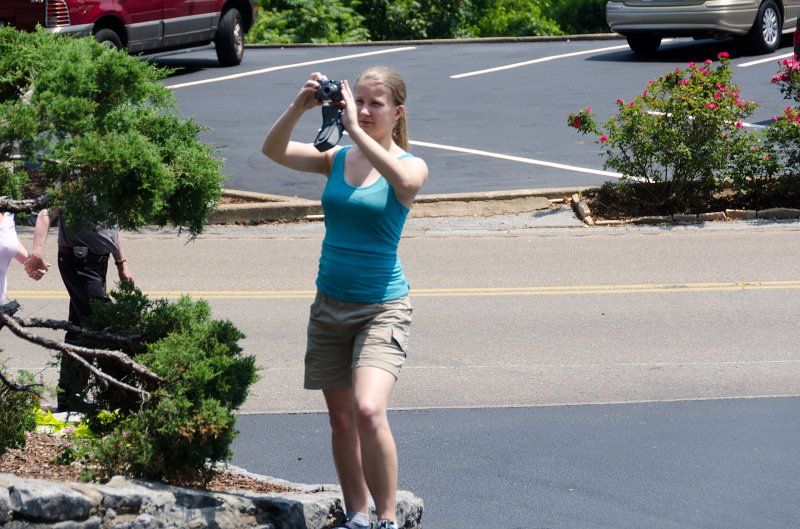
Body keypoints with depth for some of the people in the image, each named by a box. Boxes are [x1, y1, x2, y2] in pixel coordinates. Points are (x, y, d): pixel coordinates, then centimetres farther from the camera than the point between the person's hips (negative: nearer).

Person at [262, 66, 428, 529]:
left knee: (369, 411, -22)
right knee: (341, 417, 9)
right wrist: (300, 107, -22)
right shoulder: (338, 160, 6)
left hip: (382, 308, -5)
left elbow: (405, 182, -30)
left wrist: (355, 129, -31)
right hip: (330, 304, 5)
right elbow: (274, 150, -6)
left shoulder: (411, 166, -5)